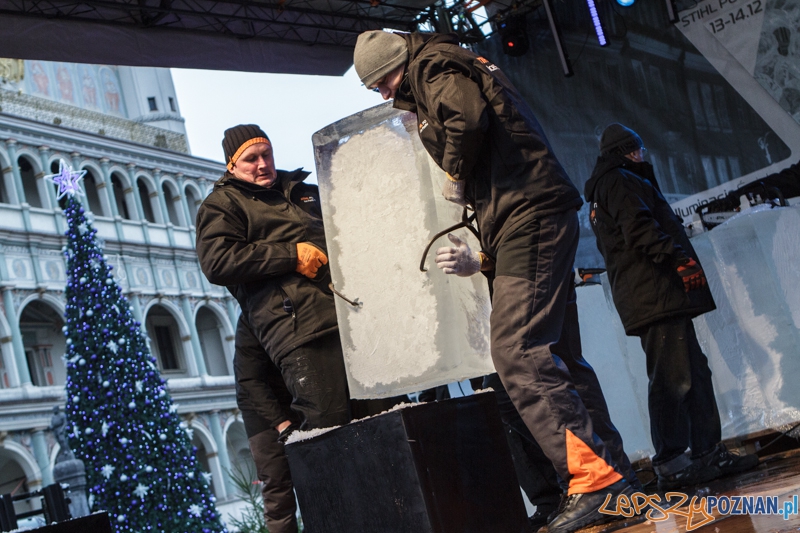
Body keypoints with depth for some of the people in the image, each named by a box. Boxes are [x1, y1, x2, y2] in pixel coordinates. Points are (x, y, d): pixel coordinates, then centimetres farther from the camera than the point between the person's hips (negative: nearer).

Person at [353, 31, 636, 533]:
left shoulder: (432, 64, 3)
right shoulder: (468, 70, 31)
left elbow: (464, 117, -21)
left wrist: (456, 176, -1)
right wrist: (483, 259, 22)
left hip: (528, 218, -10)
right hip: (540, 219, 10)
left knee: (517, 353, -16)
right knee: (552, 353, 11)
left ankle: (596, 477, -21)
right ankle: (612, 471, 12)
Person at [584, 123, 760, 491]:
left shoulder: (603, 193, 30)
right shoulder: (621, 181, -1)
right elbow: (639, 228, -17)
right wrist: (678, 257, -21)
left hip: (653, 298, 11)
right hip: (656, 292, -11)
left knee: (693, 372, 10)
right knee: (673, 375, -14)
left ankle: (709, 453, 10)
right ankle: (671, 466, -17)